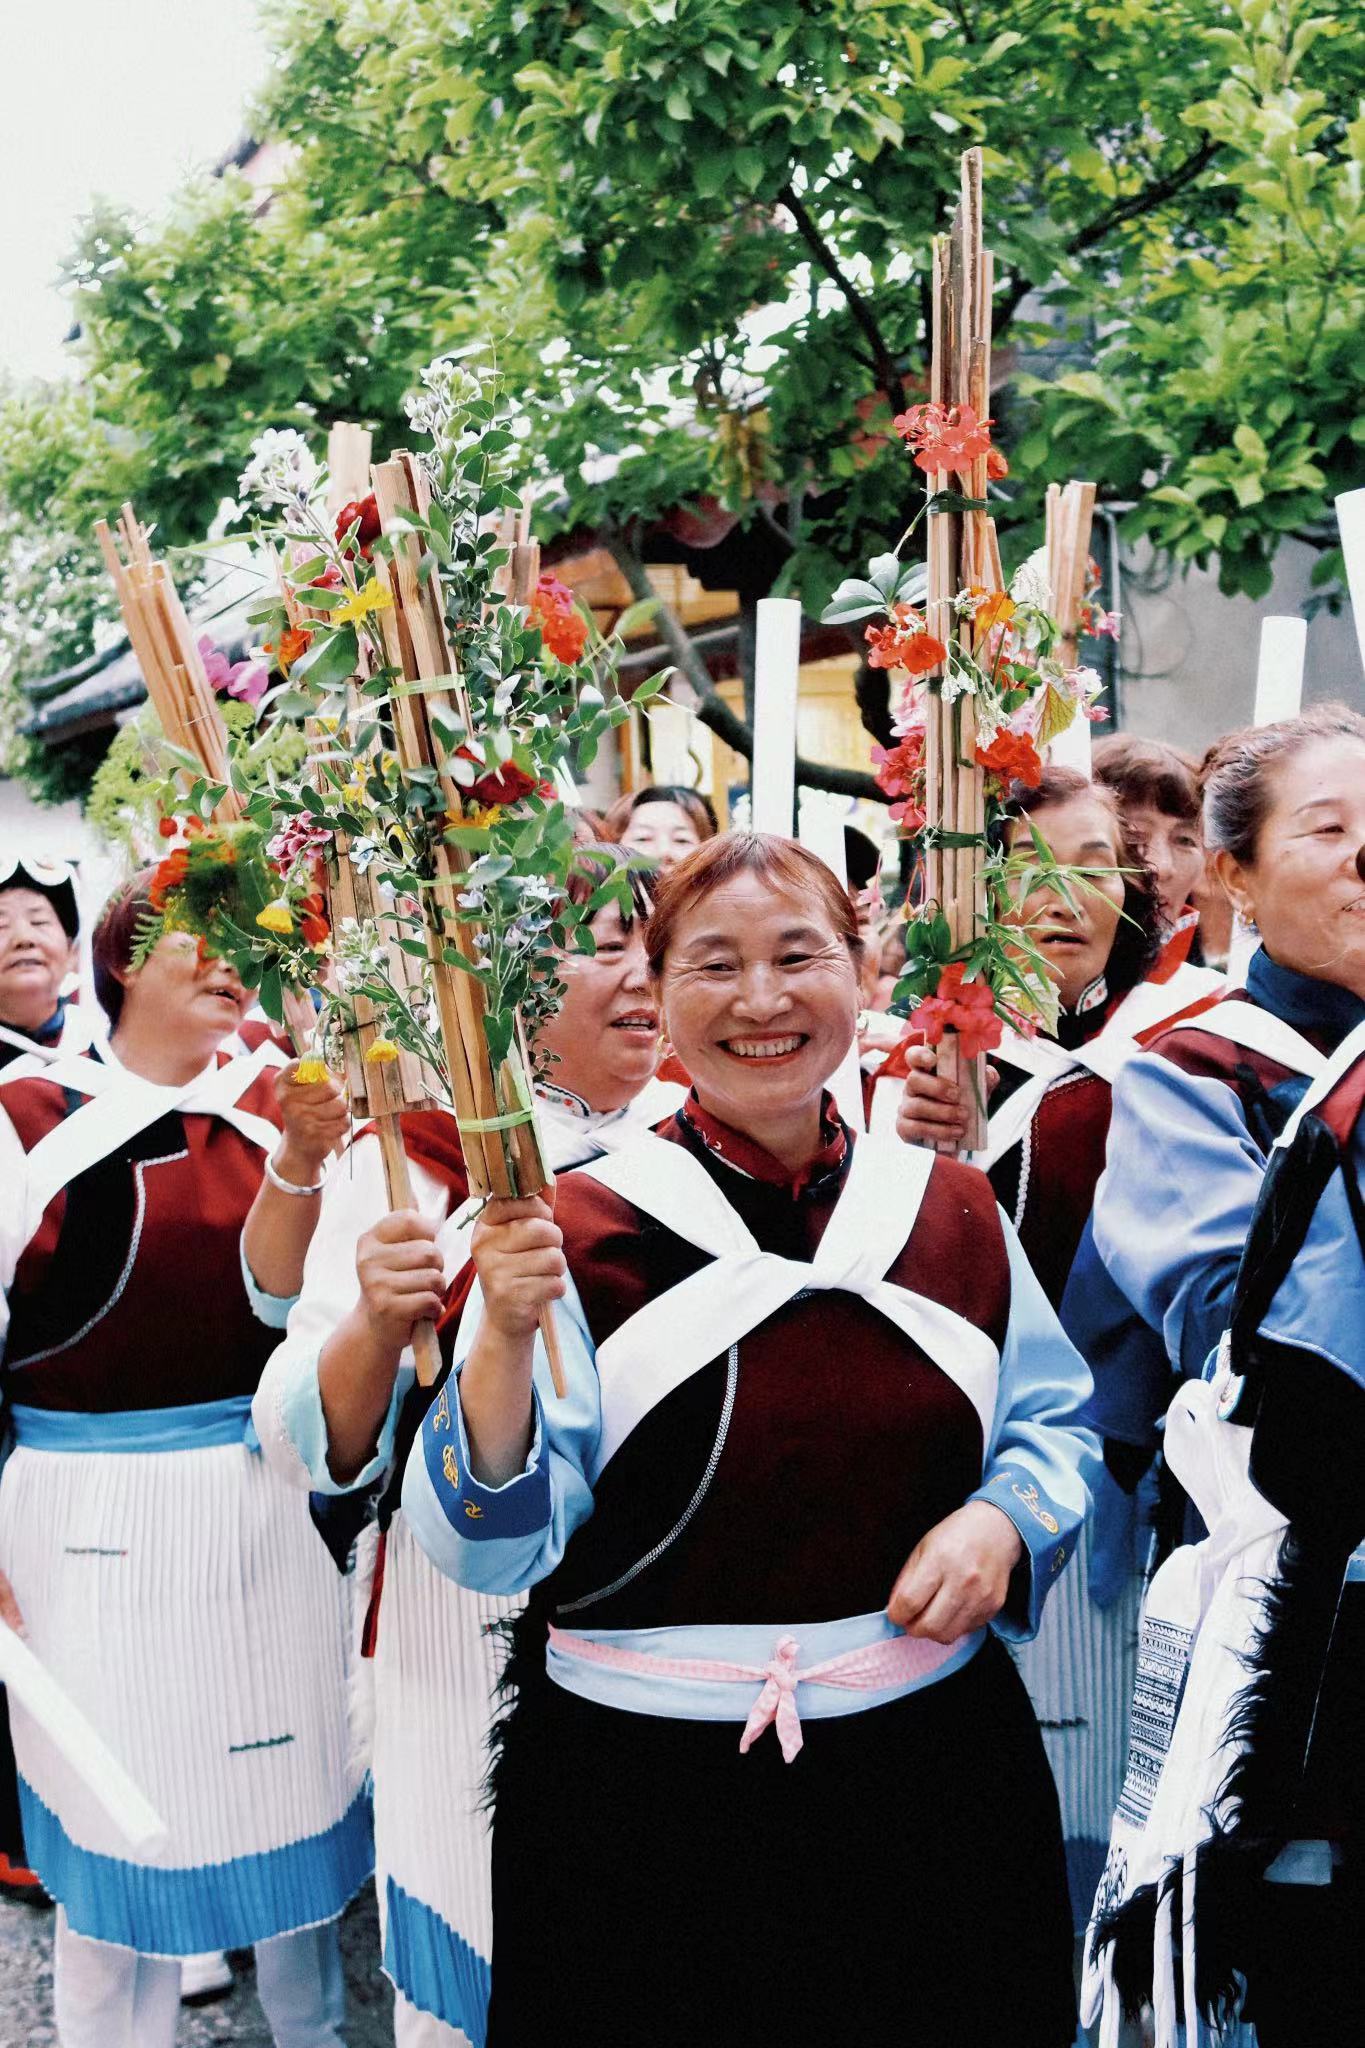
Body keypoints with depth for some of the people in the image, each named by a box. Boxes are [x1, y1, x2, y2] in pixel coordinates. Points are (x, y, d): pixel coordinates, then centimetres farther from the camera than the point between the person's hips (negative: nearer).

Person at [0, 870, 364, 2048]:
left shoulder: (274, 1104, 2)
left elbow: (276, 1292, -9)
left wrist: (300, 1161, -28)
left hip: (270, 1504, 3)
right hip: (95, 1517, -3)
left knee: (293, 1775, 15)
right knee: (114, 1805, 9)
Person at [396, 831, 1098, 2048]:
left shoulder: (956, 1213, 2)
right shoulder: (580, 1232, -8)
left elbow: (1055, 1425, 12)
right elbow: (491, 1547, -12)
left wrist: (1001, 1520, -8)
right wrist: (505, 1338, -28)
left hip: (932, 1772, 3)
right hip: (647, 1799, -3)